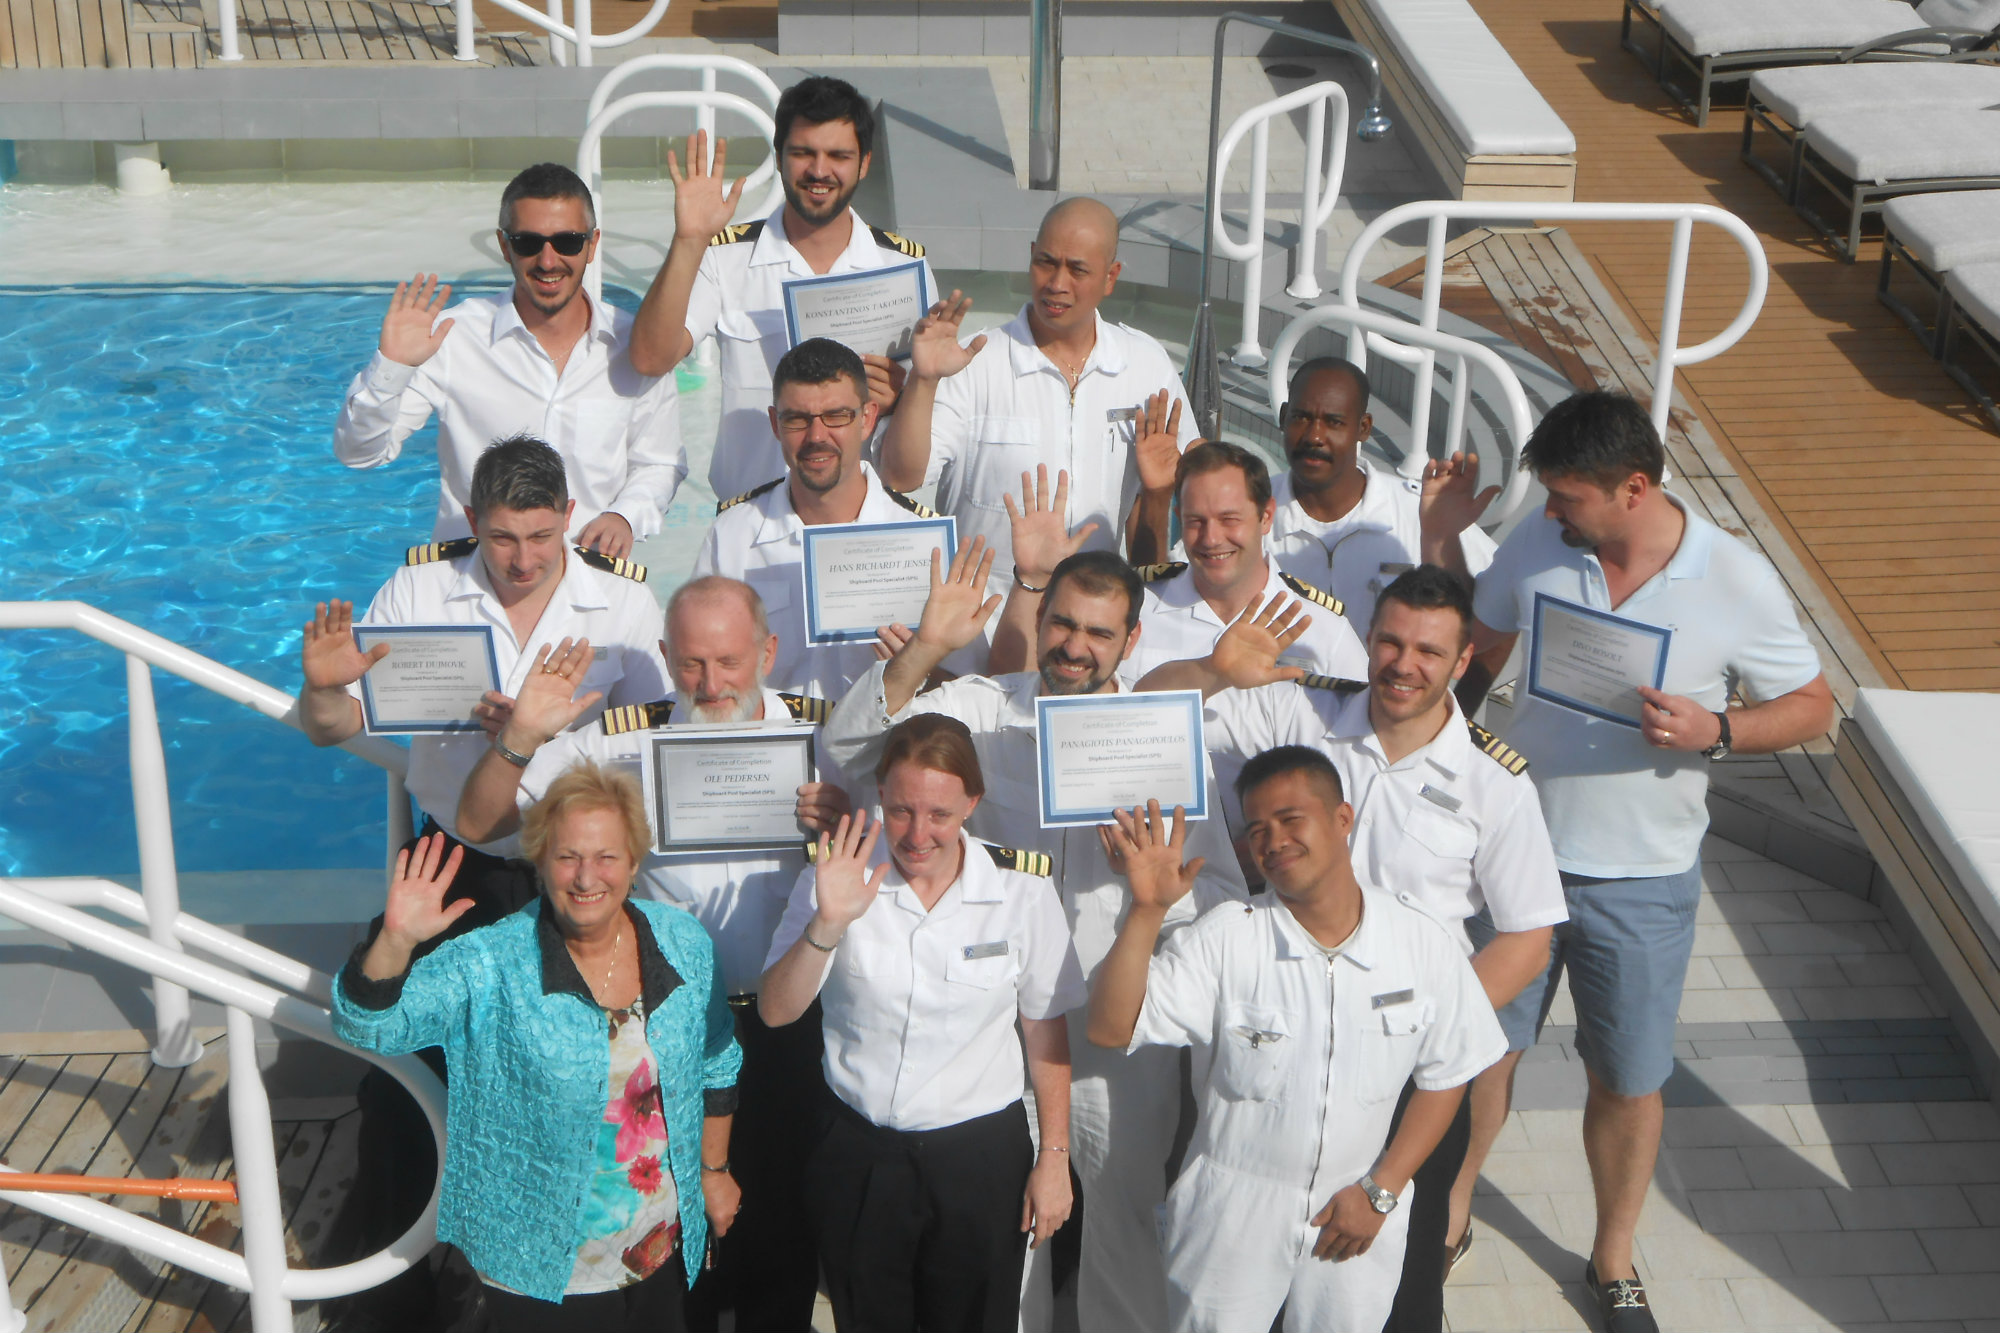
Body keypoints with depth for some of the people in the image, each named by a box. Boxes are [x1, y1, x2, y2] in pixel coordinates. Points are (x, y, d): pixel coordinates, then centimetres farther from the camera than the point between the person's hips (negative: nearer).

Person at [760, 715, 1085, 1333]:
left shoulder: (1021, 890, -7)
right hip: (858, 1157, 1)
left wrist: (1054, 1156, 3)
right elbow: (776, 1011, -14)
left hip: (982, 1156, -1)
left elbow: (1046, 1031, 1)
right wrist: (828, 923, -29)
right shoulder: (839, 878, -6)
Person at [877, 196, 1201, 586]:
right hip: (979, 597, -4)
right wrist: (923, 380, -21)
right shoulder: (974, 364, -4)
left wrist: (1157, 490, -3)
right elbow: (900, 478, -11)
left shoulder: (1148, 363, 8)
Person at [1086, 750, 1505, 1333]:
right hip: (1232, 1216, -1)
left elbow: (1446, 1074, 3)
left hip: (1357, 1221, 2)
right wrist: (1146, 910, -29)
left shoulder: (1422, 942, -8)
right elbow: (1111, 1028, -19)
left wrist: (1380, 1190, -2)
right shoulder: (1226, 939, -13)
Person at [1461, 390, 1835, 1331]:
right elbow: (1474, 656, 7)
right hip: (1516, 853, 1)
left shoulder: (1739, 584, -15)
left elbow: (1812, 706, -5)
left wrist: (1715, 732, -22)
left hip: (1643, 880, -1)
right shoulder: (1534, 547, -10)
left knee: (1630, 1082, 14)